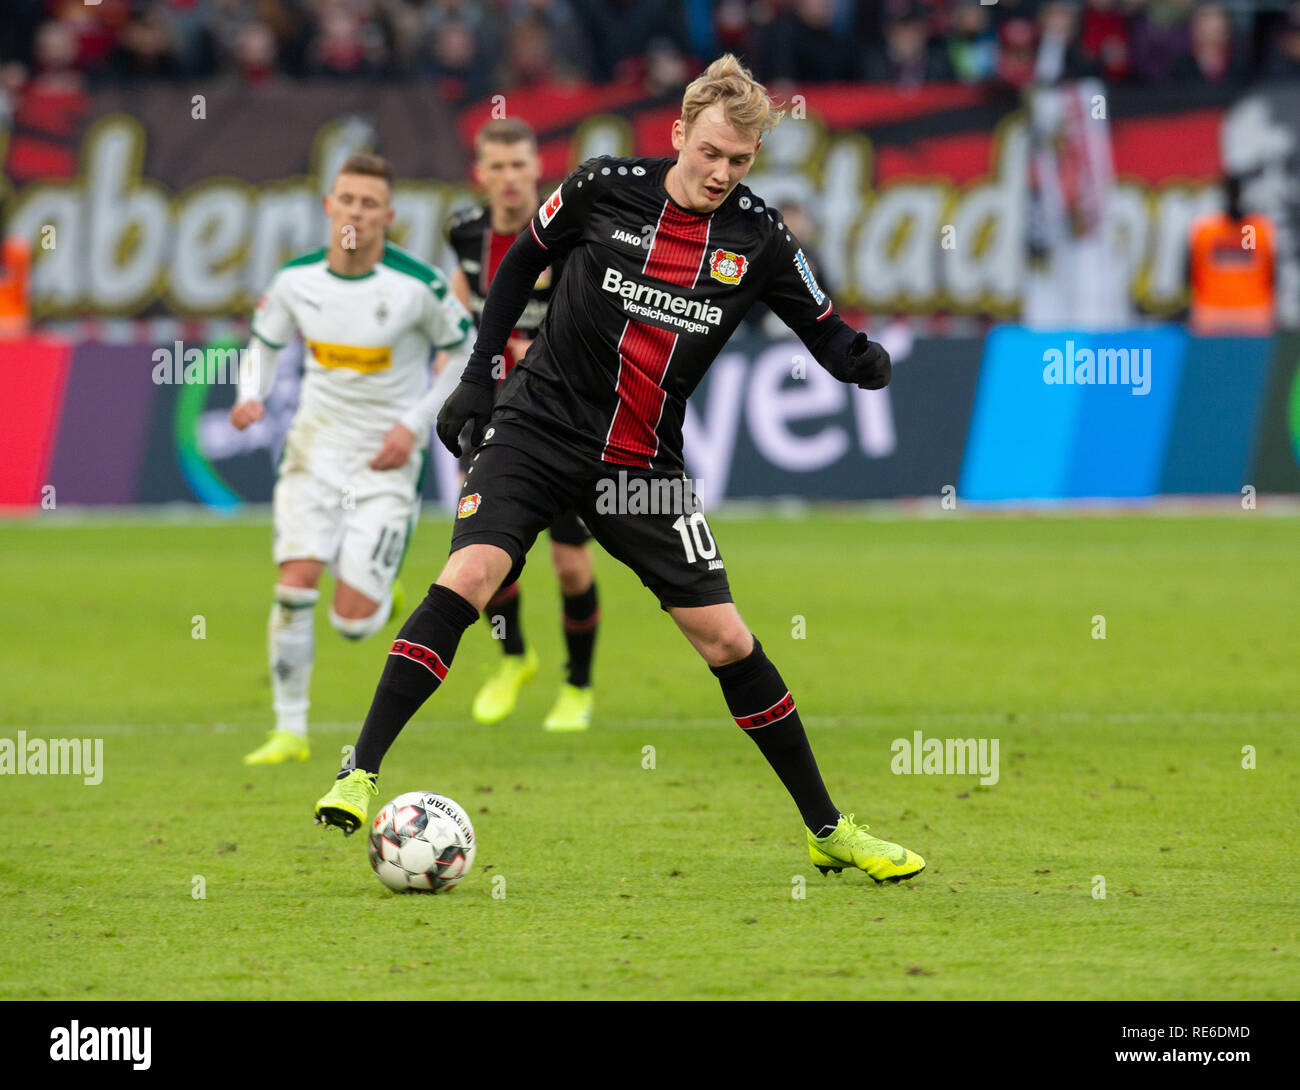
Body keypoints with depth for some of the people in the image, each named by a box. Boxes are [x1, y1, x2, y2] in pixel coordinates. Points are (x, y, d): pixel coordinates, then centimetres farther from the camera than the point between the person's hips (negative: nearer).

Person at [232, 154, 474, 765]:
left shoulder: (418, 285, -14)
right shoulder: (296, 279, -4)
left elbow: (466, 353, 0)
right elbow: (263, 341, 14)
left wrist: (414, 424, -9)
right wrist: (251, 396, -7)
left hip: (385, 458, -2)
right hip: (316, 447, 2)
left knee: (352, 622, -9)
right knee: (295, 584, -15)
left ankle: (381, 593, 30)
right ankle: (290, 731, -3)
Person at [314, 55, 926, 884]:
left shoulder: (758, 236, -4)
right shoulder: (605, 187, -7)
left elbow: (826, 334, 3)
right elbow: (524, 259, 10)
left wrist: (865, 361, -21)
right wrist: (479, 374, 7)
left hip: (645, 467, 2)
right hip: (539, 432, -2)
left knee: (726, 637, 0)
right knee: (468, 576, -24)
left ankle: (829, 831, 14)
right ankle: (360, 777, -20)